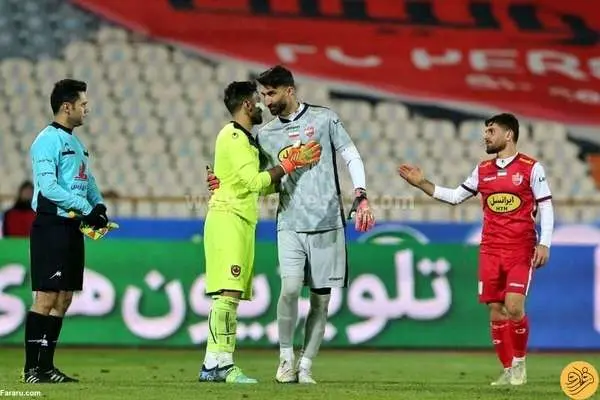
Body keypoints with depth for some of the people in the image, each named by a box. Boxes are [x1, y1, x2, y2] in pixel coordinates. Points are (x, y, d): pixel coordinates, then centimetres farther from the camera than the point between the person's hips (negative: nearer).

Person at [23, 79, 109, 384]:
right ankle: (31, 369, -8)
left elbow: (88, 181, 24)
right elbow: (48, 187, -20)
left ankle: (46, 366, 14)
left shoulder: (76, 143, 19)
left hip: (72, 228, 10)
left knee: (64, 299, 10)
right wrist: (87, 209, -20)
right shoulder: (48, 140, -10)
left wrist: (99, 205, 3)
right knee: (46, 298, -10)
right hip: (52, 226, -10)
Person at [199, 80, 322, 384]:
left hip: (242, 222, 10)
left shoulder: (245, 139, 21)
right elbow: (253, 181, -17)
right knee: (228, 294, -16)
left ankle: (221, 364, 5)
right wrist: (290, 164, -12)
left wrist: (292, 166, 17)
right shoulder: (232, 137, -9)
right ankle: (215, 364, -21)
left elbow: (261, 184, 22)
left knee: (232, 297, 6)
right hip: (227, 219, -10)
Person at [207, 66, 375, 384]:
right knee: (290, 288, -18)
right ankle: (286, 357, -1)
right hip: (290, 224, 1)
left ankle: (305, 365, 11)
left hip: (328, 223, -1)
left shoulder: (324, 119, 4)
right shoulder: (265, 134, 11)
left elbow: (352, 157, 5)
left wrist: (361, 198, -6)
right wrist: (225, 182, 1)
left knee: (321, 298, 1)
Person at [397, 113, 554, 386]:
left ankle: (519, 362, 4)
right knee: (495, 310, 1)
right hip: (490, 251, 5)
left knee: (514, 306, -17)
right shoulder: (482, 171, 12)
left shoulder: (531, 168, -3)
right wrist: (422, 184, 12)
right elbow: (455, 197, 20)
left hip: (521, 251, -5)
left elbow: (546, 207, -3)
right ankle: (509, 371, 9)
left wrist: (544, 244, -11)